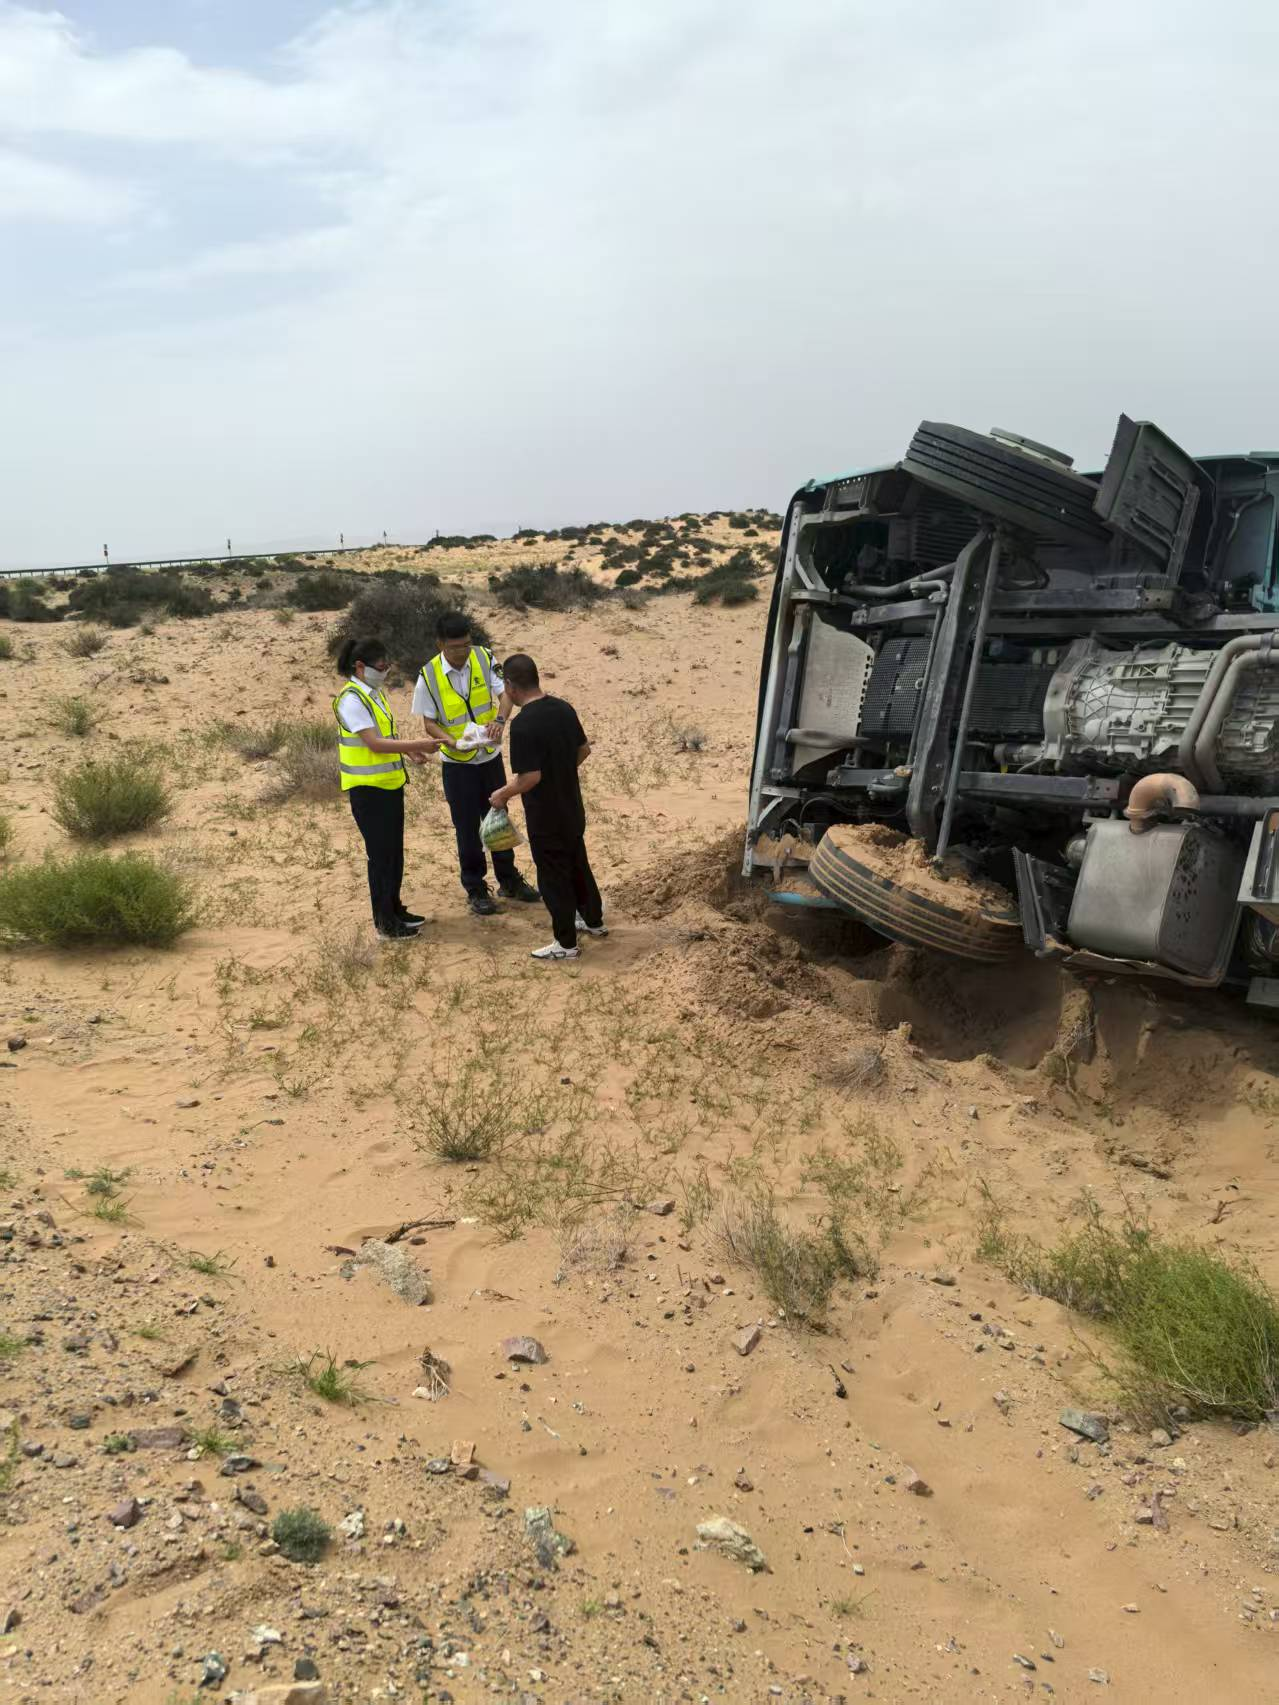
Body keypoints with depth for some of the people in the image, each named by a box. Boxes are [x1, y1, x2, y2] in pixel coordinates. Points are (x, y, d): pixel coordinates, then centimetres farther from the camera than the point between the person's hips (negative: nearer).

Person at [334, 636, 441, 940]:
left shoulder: (375, 694, 9)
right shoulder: (352, 700, -19)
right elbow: (375, 743, -24)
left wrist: (409, 751, 0)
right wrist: (417, 744, -24)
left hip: (389, 784, 8)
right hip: (368, 789, -8)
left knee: (394, 851, 17)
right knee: (381, 854, 0)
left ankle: (394, 909, 31)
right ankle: (385, 923, 11)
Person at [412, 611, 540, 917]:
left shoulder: (484, 658, -10)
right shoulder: (429, 676, -16)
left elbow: (505, 695, -13)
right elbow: (429, 722, -9)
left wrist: (500, 719, -34)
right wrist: (451, 741, -27)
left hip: (491, 756, 3)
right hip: (458, 763, -3)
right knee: (467, 827, 6)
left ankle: (509, 880, 33)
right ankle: (475, 889, 21)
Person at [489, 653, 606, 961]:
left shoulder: (523, 724, -25)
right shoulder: (564, 708, -1)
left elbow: (531, 777, -26)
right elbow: (584, 750, 9)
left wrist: (502, 794, -10)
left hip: (545, 817, -8)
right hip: (572, 808, 8)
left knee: (554, 877, 6)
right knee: (578, 863, 25)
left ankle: (566, 943, 18)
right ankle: (593, 919, 42)